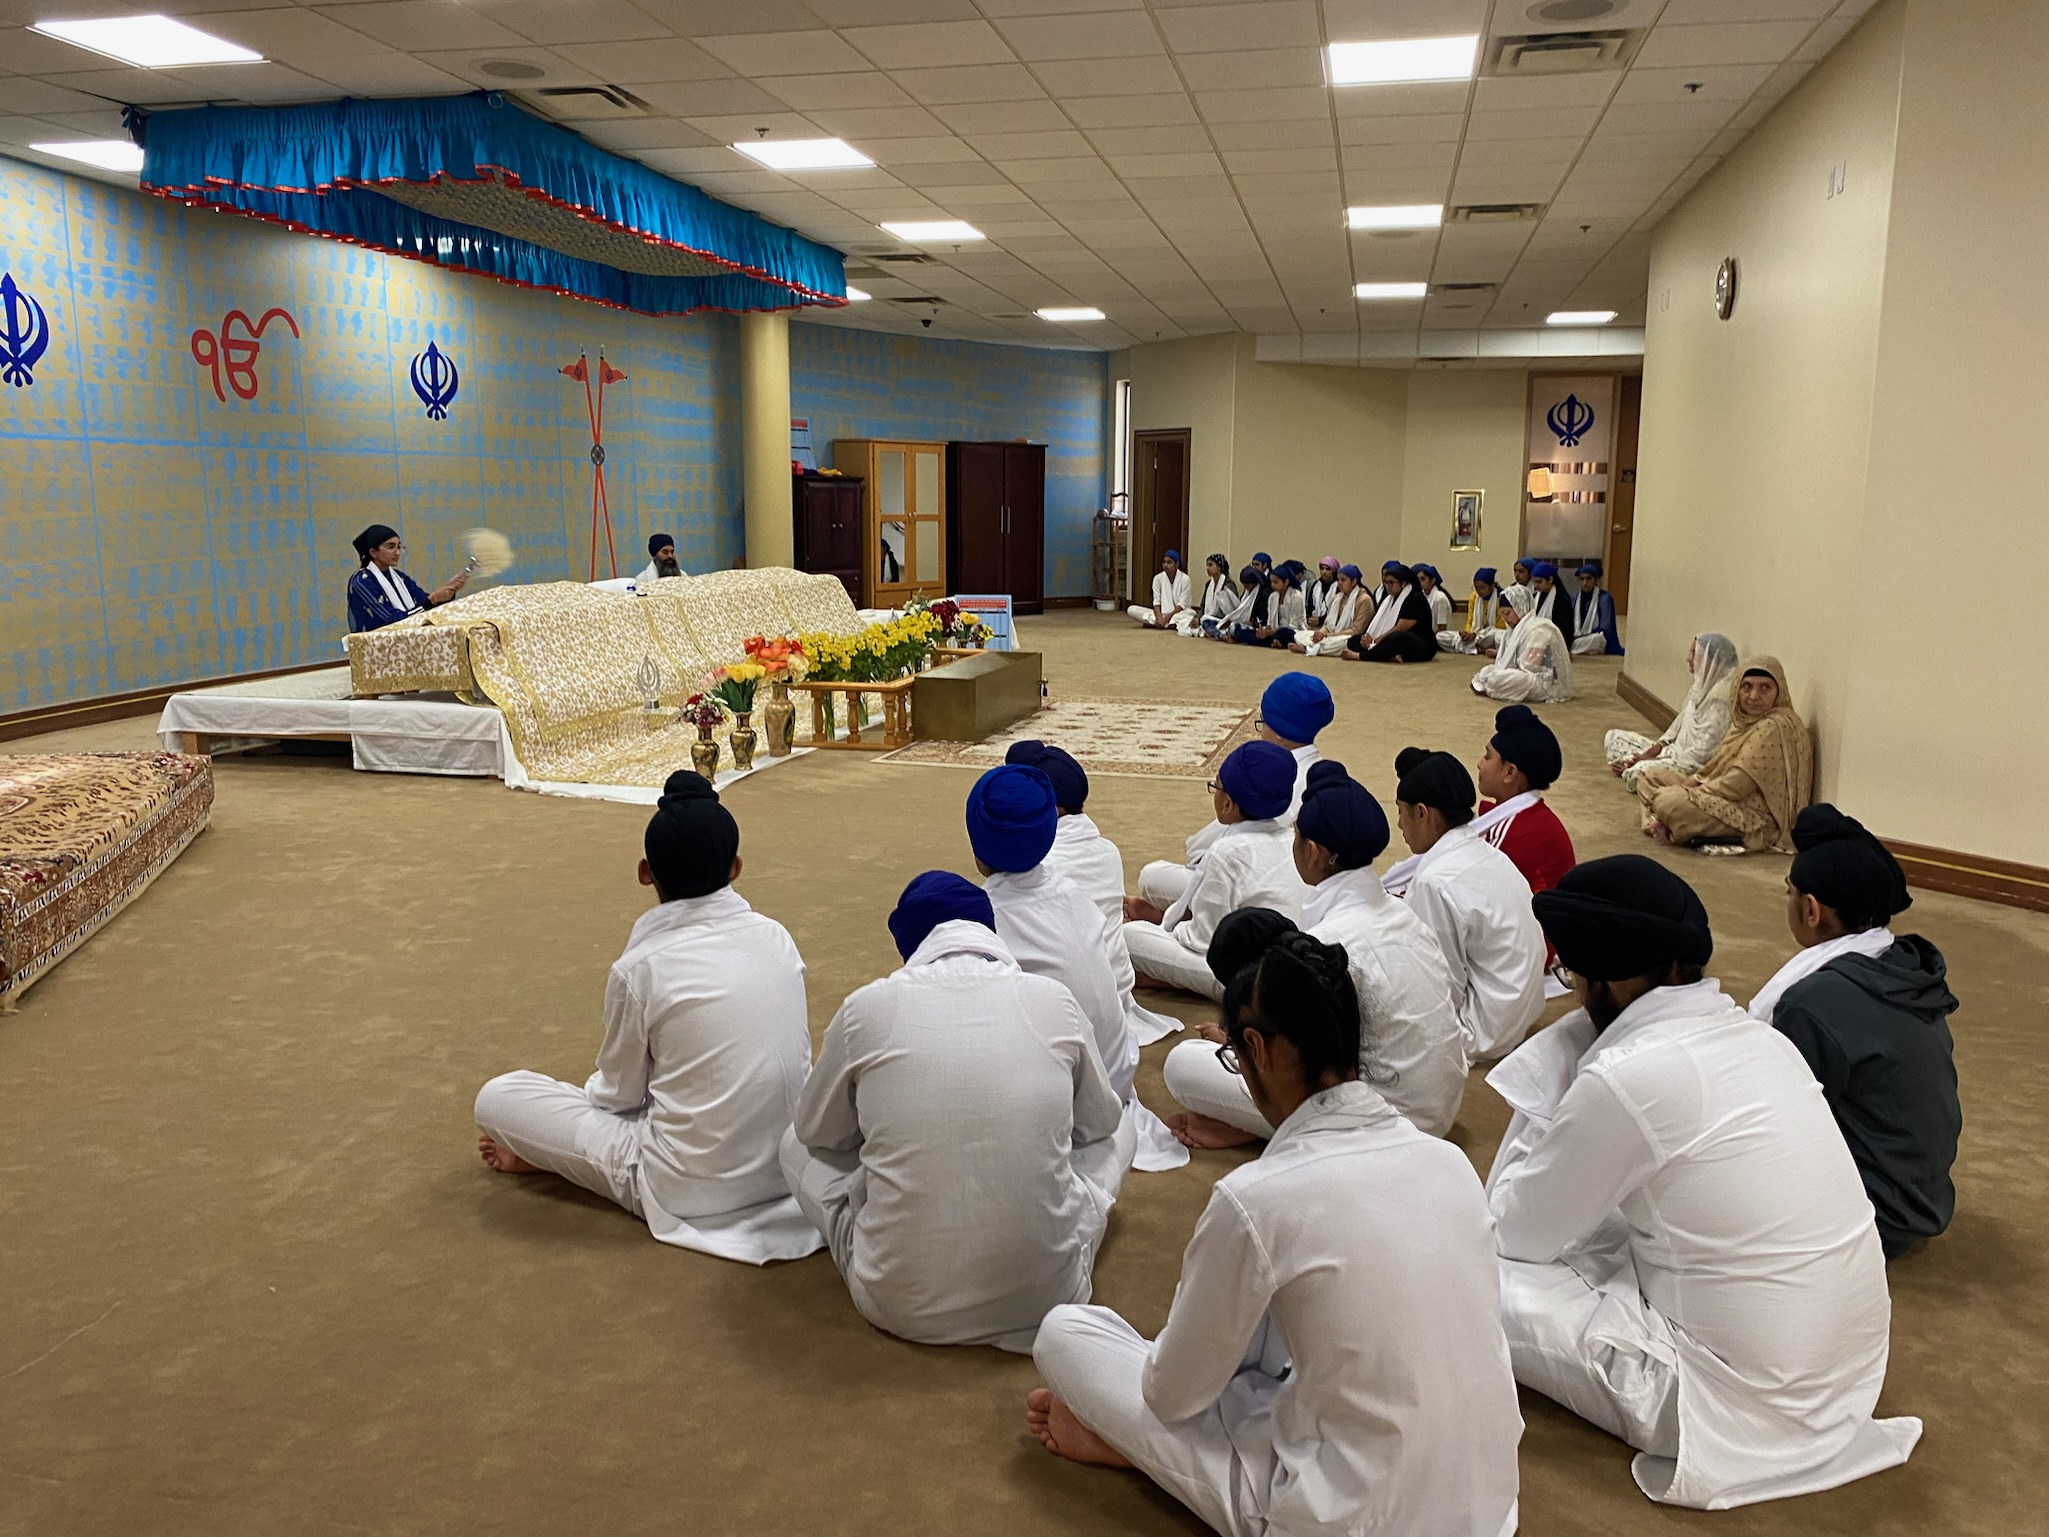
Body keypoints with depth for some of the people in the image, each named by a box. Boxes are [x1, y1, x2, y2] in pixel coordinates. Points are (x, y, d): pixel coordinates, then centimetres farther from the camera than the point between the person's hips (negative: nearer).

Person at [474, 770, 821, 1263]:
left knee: (496, 1098, 2)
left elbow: (619, 1096, -2)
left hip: (693, 1190, -5)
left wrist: (584, 1088, 22)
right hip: (793, 1162, 5)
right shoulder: (775, 936, -2)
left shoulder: (639, 968, -14)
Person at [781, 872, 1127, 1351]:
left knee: (798, 1144, 23)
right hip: (1046, 1295, 1)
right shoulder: (1053, 1001, -3)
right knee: (1118, 1129, 27)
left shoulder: (869, 1007, -6)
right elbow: (1100, 1122, 15)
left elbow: (819, 1132, 12)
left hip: (903, 1304, -1)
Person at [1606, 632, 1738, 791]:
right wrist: (1653, 750, -1)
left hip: (1695, 766, -10)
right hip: (1675, 750, 10)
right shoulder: (1701, 684, 6)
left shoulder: (1719, 696, -23)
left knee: (1639, 772, -33)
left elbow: (1702, 752, -24)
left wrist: (1654, 760, -18)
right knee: (1614, 737, 11)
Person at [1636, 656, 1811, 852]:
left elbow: (1735, 786, -23)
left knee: (1669, 803, -32)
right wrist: (1695, 780, -2)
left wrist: (1689, 792, -13)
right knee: (1648, 775, 11)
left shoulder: (1775, 727, -20)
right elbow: (1720, 764, 17)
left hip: (1758, 819, -10)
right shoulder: (1744, 719, 9)